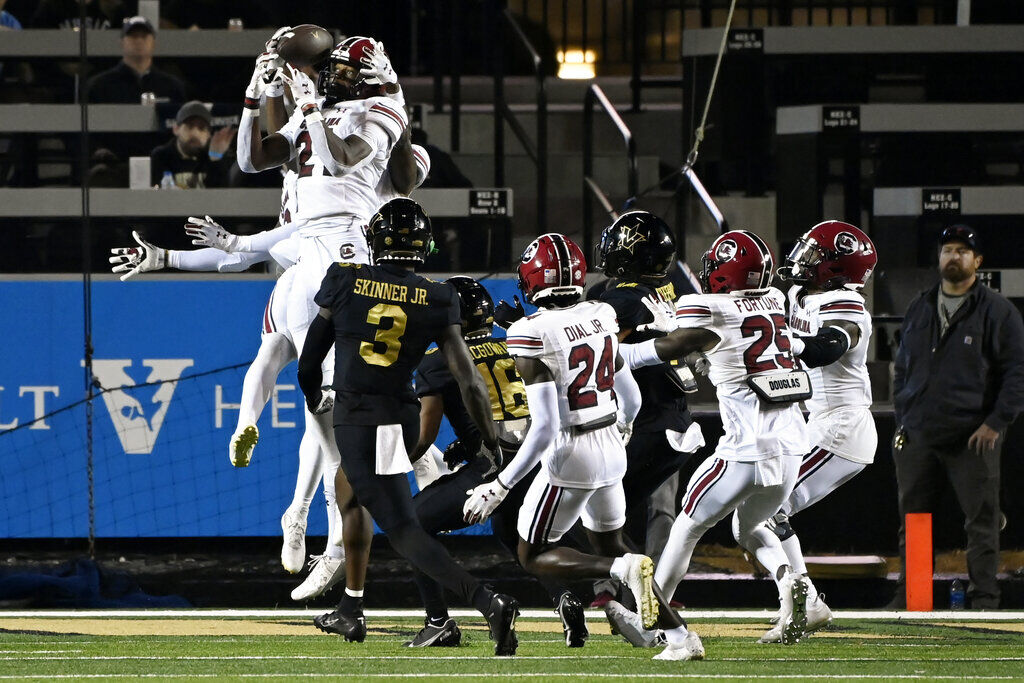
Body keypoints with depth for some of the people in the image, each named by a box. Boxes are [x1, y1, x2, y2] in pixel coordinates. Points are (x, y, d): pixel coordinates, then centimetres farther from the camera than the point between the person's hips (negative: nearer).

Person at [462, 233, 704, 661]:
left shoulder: (533, 336, -20)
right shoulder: (601, 317, 1)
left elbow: (544, 428, -24)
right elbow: (631, 399, 11)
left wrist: (500, 488, -18)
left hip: (571, 455, -7)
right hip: (612, 449, 7)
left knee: (533, 556, 10)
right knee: (610, 547, 24)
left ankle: (625, 570, -14)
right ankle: (682, 637, 14)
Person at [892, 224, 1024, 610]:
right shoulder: (919, 310, 16)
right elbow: (902, 369, 23)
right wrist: (902, 418, 11)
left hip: (973, 439, -5)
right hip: (918, 438, 5)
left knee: (981, 521, -3)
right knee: (912, 520, 7)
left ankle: (984, 599, 1)